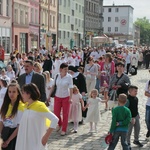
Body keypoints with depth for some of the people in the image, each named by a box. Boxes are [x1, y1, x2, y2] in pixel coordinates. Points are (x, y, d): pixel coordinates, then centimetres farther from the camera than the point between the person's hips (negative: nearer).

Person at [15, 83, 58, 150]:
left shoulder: (39, 106, -14)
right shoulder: (26, 106, 7)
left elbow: (55, 119, -20)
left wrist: (46, 136, -19)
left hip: (36, 143, -7)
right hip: (25, 142, 7)